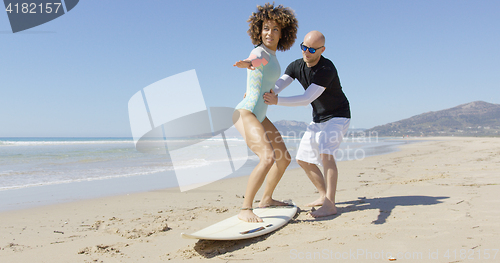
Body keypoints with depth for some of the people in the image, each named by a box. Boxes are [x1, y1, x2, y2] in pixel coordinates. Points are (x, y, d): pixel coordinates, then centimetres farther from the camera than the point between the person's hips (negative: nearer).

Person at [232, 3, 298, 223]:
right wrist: (247, 63, -65)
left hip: (259, 116, 9)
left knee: (285, 158, 13)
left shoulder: (271, 55, 13)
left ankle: (266, 199, 29)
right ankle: (245, 209, -20)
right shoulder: (260, 52, -14)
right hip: (245, 114, -9)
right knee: (268, 157, -28)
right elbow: (253, 60, -42)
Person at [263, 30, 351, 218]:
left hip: (338, 117, -8)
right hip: (318, 119, 8)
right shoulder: (296, 66, -7)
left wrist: (277, 101, -43)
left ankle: (330, 205, -28)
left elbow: (307, 99, -34)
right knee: (303, 159, 6)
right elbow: (275, 88, -17)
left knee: (325, 153, -30)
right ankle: (324, 196, 19)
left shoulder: (327, 69, -29)